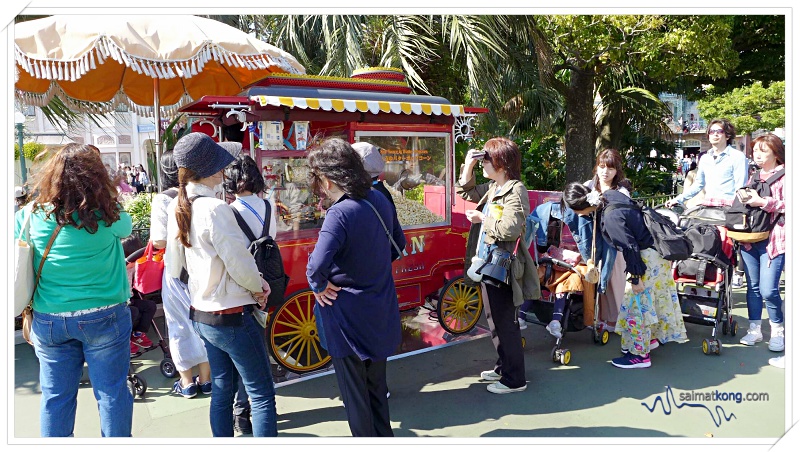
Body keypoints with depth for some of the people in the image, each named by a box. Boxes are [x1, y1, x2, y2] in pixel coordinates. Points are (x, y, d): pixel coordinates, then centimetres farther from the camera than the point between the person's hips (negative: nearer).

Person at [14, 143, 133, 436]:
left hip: (48, 320, 3)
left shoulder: (31, 215, -5)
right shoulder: (106, 215, -14)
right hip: (103, 317, -3)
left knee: (55, 396, 15)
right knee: (112, 392, 9)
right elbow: (127, 227, 6)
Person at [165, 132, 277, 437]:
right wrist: (258, 288, 0)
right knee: (262, 395, 2)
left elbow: (174, 266, 11)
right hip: (232, 317, -8)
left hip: (201, 315, 9)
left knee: (221, 391, 19)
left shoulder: (177, 209, 4)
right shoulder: (214, 209, -22)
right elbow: (240, 265, -21)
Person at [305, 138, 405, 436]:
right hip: (381, 314, 8)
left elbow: (318, 264, -37)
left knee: (354, 391, 11)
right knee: (376, 385, 23)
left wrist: (319, 286, -17)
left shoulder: (340, 213, -24)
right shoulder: (379, 200, -1)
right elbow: (399, 244, 14)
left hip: (348, 317, -8)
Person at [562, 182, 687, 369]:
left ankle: (640, 354, 11)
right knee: (656, 297, 22)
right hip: (657, 248, 10)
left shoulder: (610, 218, -29)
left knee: (639, 303, 0)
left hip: (648, 256, -10)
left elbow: (629, 247, -24)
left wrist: (635, 278, -16)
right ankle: (651, 338, 38)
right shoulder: (609, 195, -4)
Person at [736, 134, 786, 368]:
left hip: (773, 239, -6)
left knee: (768, 289, -9)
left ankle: (777, 330, 12)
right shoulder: (753, 177, 16)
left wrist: (763, 202, -21)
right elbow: (744, 204, 22)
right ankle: (754, 329, 19)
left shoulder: (784, 176, -2)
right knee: (753, 286, 9)